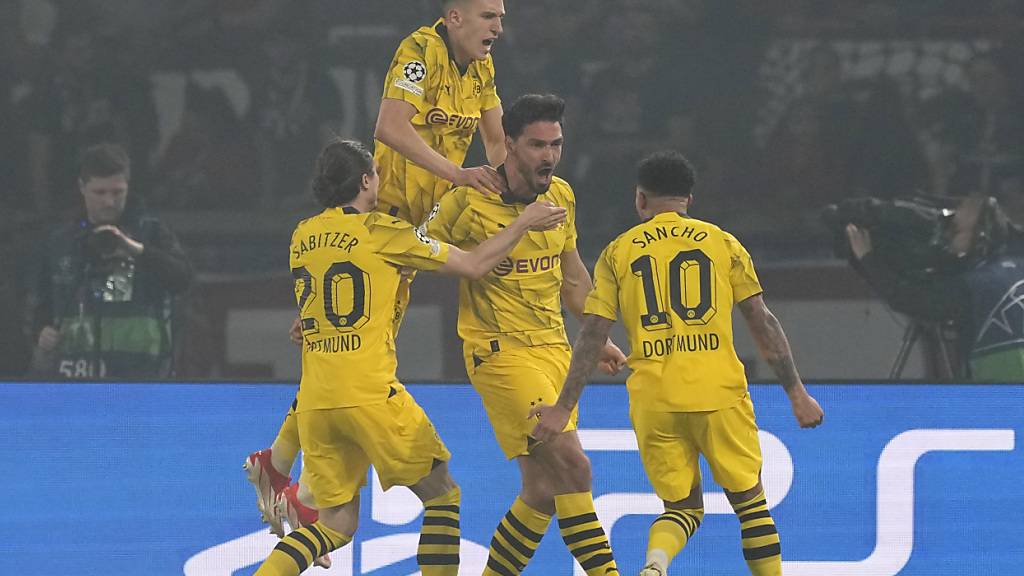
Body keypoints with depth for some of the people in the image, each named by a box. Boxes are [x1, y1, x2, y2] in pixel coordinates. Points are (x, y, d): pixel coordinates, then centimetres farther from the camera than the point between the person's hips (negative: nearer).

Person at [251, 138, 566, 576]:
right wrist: (523, 224, 14)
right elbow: (473, 265, 2)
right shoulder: (381, 231, -3)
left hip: (313, 402, 6)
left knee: (337, 523, 10)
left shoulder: (302, 237, 14)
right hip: (369, 393, -6)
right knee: (441, 492, 9)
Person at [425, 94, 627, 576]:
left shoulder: (561, 196, 7)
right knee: (573, 466, -17)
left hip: (554, 349, 7)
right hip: (500, 351, -7)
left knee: (542, 490, 5)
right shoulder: (469, 201, -13)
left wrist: (597, 339, 23)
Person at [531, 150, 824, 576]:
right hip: (719, 394, -1)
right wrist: (796, 392, 10)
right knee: (750, 501, 13)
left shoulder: (618, 253, 8)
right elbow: (763, 324, 5)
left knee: (684, 508, 12)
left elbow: (592, 336, 3)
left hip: (652, 400, 1)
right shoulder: (723, 244, 7)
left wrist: (564, 408, 6)